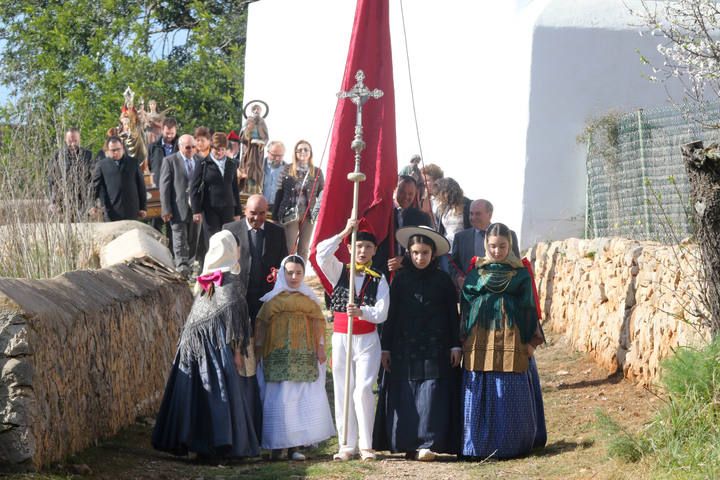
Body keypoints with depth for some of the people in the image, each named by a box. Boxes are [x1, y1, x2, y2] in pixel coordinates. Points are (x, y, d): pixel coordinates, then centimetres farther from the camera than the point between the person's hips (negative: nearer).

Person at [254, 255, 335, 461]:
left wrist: (321, 348, 1)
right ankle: (277, 446, -5)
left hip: (304, 356, 2)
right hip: (278, 355, -2)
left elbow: (318, 323, 10)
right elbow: (261, 324, 6)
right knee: (278, 399, -7)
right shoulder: (273, 298, 7)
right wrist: (257, 350, 2)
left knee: (301, 399, -3)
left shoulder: (309, 299, 12)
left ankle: (294, 446, -1)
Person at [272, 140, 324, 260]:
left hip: (308, 214, 1)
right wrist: (275, 215, 2)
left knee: (303, 249, 6)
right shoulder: (287, 170, 3)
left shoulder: (317, 172, 5)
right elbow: (280, 193, 4)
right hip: (290, 214, -1)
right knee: (290, 249, -4)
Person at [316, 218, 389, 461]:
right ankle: (347, 445, 6)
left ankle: (366, 445, -8)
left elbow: (381, 313, -7)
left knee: (363, 389, -13)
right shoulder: (340, 272, 7)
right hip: (341, 338, 2)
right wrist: (345, 232, -11)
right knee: (343, 391, 2)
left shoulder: (379, 279, 4)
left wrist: (361, 311, -25)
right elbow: (322, 252, -12)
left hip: (368, 340, -2)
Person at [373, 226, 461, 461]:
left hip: (435, 351, -1)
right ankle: (407, 444, 4)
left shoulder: (443, 280, 3)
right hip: (404, 351, 1)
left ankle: (427, 444, -8)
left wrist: (455, 345, -1)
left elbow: (453, 315, 5)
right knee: (404, 396, -1)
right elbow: (390, 315, 6)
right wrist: (385, 347, 3)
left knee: (431, 395, -8)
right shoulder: (400, 279, 6)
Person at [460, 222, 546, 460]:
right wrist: (464, 340, 2)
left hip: (511, 339, -1)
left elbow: (528, 307, 4)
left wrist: (530, 341, -2)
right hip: (479, 339, 1)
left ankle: (511, 444, 5)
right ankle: (479, 445, 5)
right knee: (479, 392, 0)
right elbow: (466, 303, 9)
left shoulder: (520, 273, 6)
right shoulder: (475, 272, 10)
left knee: (510, 394, -2)